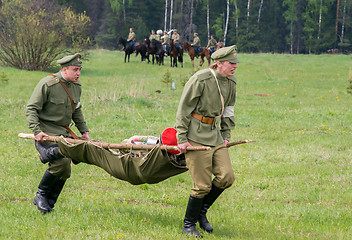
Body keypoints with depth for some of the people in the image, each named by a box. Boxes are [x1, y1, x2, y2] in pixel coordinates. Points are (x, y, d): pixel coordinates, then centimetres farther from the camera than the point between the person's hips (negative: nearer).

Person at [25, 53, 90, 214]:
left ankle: (49, 204, 14)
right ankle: (41, 195, -10)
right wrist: (36, 131, -24)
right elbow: (31, 109, -14)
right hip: (46, 132, -8)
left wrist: (83, 130, 17)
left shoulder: (76, 86, 9)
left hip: (64, 132, 8)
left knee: (64, 172, 1)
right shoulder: (47, 84, -14)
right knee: (61, 160, -27)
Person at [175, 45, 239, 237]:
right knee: (203, 184, -7)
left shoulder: (231, 83, 7)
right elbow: (183, 109, -11)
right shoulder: (200, 80, -15)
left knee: (226, 177, -4)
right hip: (196, 136, -7)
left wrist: (226, 136, 14)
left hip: (215, 134, 7)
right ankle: (188, 225, 11)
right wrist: (181, 139, -13)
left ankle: (201, 211, 18)